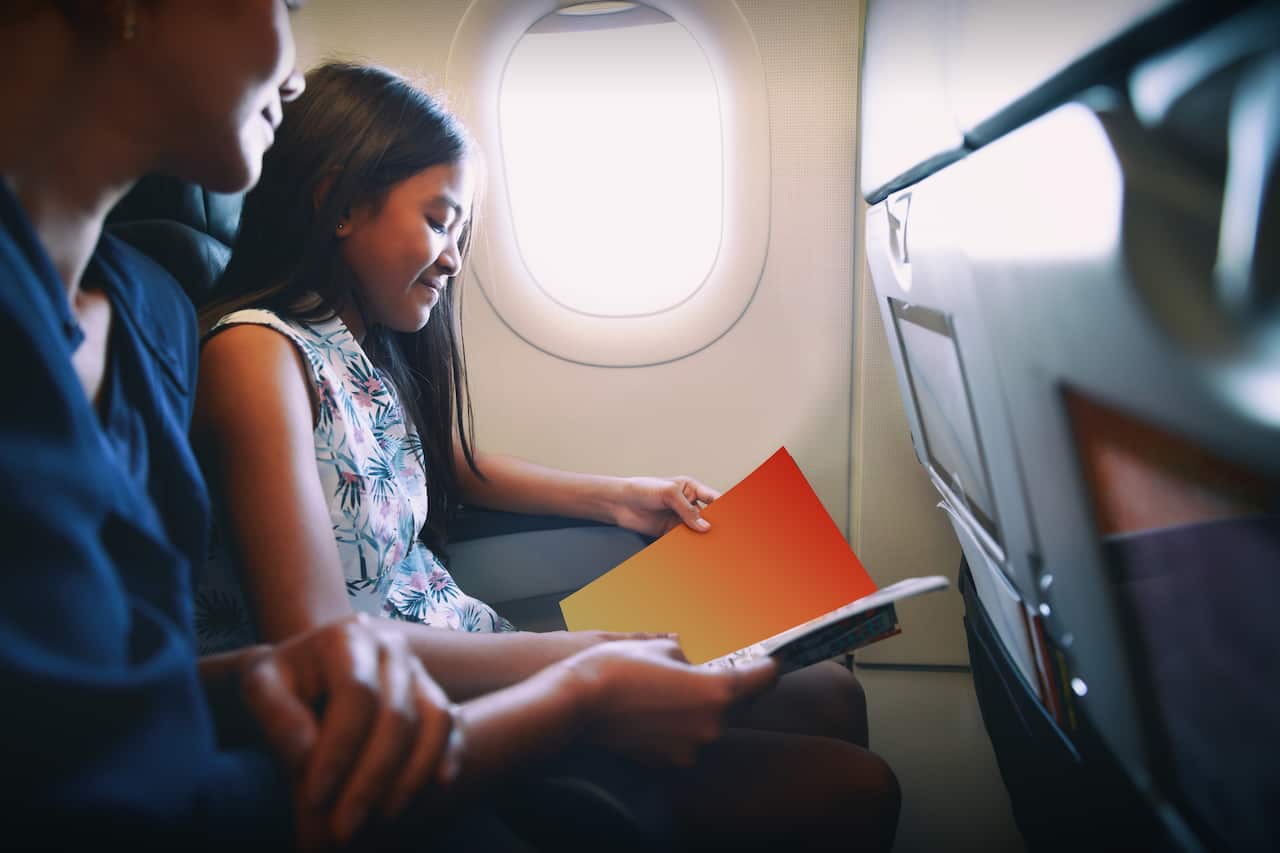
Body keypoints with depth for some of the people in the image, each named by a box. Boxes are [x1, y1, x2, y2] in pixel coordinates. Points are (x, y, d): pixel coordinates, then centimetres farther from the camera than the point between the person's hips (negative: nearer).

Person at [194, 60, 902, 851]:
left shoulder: (363, 339, 8)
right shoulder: (256, 353, -18)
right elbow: (317, 644, -23)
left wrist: (615, 496, 14)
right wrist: (586, 660, -22)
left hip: (471, 647, 8)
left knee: (828, 693, 6)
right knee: (856, 788, -10)